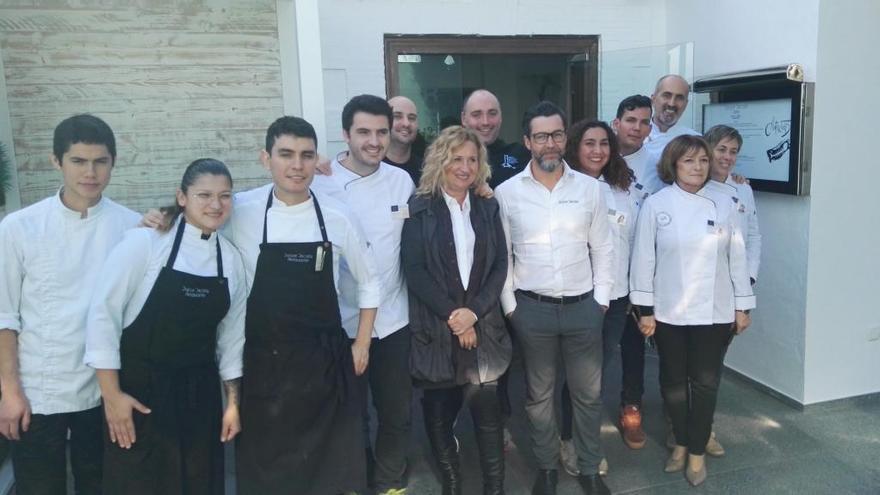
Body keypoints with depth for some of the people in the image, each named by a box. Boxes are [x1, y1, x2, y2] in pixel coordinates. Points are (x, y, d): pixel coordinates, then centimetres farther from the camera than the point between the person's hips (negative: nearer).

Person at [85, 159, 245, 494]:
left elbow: (231, 333, 8)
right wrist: (111, 395, -11)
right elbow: (103, 314, -11)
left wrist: (233, 401, 9)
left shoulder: (232, 259, 3)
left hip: (199, 395, 4)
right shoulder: (144, 242, -12)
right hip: (138, 389, -4)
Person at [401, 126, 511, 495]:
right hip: (435, 329, -2)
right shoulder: (419, 208, -2)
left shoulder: (488, 208, 10)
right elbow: (414, 270, -8)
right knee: (439, 413, 8)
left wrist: (474, 311, -10)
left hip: (482, 326, 2)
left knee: (489, 413, 2)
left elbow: (500, 265, 4)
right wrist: (452, 316, -12)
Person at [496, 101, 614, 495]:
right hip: (531, 308, -1)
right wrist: (510, 306, -1)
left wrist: (601, 299, 1)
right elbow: (501, 255, 1)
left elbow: (603, 248, 6)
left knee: (588, 393, 12)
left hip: (583, 306, 1)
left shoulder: (589, 187, 1)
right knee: (539, 394, 13)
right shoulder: (506, 192, -3)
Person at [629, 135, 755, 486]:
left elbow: (737, 258, 4)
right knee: (673, 380, 12)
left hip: (714, 312, 1)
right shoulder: (655, 205, -6)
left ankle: (697, 451, 24)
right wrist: (645, 310, -6)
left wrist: (742, 306, 4)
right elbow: (643, 259, -5)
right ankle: (681, 443, 33)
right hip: (669, 312, -1)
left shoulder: (724, 205, 0)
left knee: (705, 383, 7)